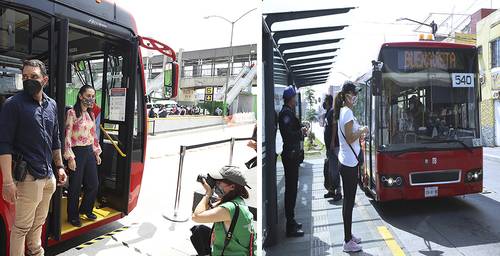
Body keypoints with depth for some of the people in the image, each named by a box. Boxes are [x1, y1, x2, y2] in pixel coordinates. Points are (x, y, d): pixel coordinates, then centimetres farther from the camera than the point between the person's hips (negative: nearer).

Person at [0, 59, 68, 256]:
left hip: (49, 175, 6)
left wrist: (59, 166, 18)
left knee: (38, 222, 20)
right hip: (28, 176, -6)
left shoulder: (51, 105, 10)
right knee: (22, 226, 4)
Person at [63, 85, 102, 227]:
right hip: (77, 152, -7)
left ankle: (86, 209, 33)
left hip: (89, 152, 7)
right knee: (75, 186, 5)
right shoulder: (72, 113, -9)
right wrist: (70, 157, -16)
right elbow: (67, 136, -13)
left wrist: (97, 152, 16)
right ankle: (73, 216, 23)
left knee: (93, 184, 10)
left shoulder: (91, 114, 12)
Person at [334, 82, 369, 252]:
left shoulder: (343, 111, 13)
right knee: (349, 202, -2)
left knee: (348, 200, 16)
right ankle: (348, 242, 9)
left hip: (346, 161, 10)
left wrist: (359, 132, 12)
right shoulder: (348, 112, -15)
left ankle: (349, 236, 28)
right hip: (350, 163, -10)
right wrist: (362, 130, -6)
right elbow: (350, 138, -19)